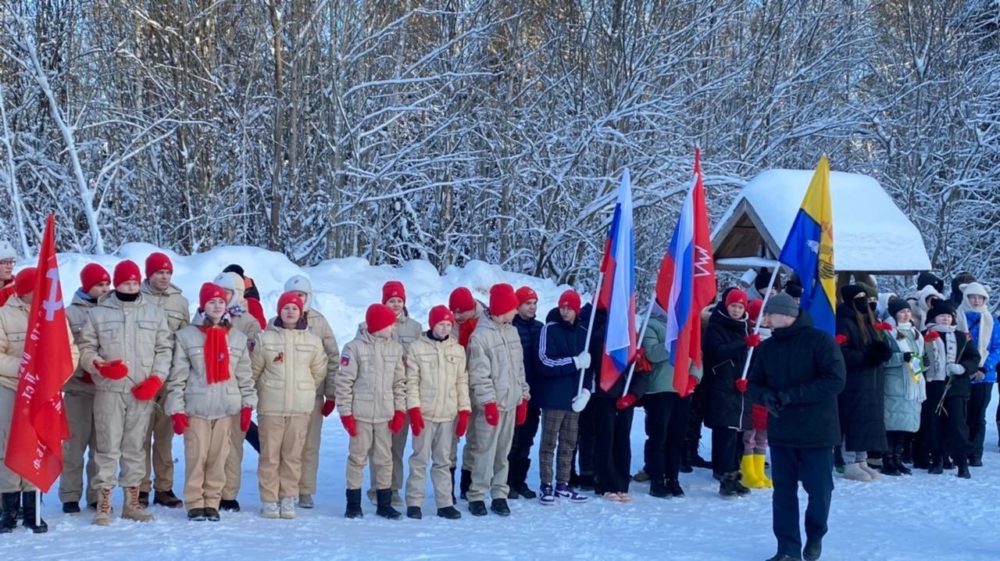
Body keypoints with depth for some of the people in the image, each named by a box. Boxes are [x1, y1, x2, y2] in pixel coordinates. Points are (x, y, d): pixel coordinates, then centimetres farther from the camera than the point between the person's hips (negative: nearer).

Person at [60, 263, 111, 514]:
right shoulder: (71, 313, 0)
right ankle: (70, 496, 7)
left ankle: (98, 495, 14)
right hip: (78, 388, -3)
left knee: (102, 445, 7)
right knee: (74, 444, 0)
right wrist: (83, 371, -14)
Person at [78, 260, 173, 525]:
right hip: (109, 390, -2)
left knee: (137, 447, 7)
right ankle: (104, 502, 2)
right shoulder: (98, 313, 4)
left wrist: (156, 379, -3)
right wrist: (101, 367, -13)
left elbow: (165, 349, 9)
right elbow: (86, 349, 6)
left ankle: (132, 501, 16)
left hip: (143, 392, 2)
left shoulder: (154, 312, 9)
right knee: (108, 446, -3)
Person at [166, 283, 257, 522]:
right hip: (196, 407, -2)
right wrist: (176, 409, -4)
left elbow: (245, 375, 13)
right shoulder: (186, 336, 2)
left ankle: (212, 502, 11)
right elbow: (177, 376, 1)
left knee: (219, 457, 2)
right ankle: (195, 503, 6)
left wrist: (247, 405, 6)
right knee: (196, 457, -3)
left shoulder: (238, 338, 11)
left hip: (227, 408, 2)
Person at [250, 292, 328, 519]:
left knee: (293, 455, 4)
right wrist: (268, 390, 10)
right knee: (270, 455, 0)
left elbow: (319, 373, 13)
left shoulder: (312, 341, 5)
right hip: (270, 407, -1)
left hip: (301, 408, 2)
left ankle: (288, 499, 12)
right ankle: (269, 501, 7)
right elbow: (254, 371, 6)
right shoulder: (265, 338, -1)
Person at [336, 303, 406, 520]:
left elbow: (400, 382, 12)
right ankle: (353, 504, 10)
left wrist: (400, 410, 6)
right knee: (357, 458, 3)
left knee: (384, 459, 8)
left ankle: (384, 503, 16)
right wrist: (345, 412, -8)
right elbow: (344, 382, -6)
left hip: (385, 414, 4)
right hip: (361, 414, -4)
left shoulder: (395, 348, 8)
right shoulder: (355, 348, -7)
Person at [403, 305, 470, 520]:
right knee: (420, 458, 0)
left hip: (449, 414, 3)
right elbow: (411, 381, -4)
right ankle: (414, 502, 5)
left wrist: (464, 411, 3)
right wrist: (414, 410, -11)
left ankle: (445, 503, 12)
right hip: (424, 413, -3)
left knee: (443, 460, 9)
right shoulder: (417, 348, -2)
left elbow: (462, 381, 9)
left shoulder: (458, 350, 8)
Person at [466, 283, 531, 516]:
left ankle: (499, 494, 15)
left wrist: (523, 398, 15)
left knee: (503, 451, 9)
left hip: (510, 403, 7)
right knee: (486, 451, -6)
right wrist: (489, 401, -16)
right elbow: (479, 375, -13)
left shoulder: (512, 332, 13)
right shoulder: (480, 335, -10)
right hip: (490, 405, -7)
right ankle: (477, 496, 1)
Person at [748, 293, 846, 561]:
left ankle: (815, 536, 30)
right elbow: (754, 384, 11)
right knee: (783, 491, 4)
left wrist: (791, 395, -22)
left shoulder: (820, 340, -10)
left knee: (819, 489, 5)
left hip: (816, 430, -4)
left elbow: (836, 380, -17)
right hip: (781, 432, 4)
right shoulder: (766, 348, 7)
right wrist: (766, 396, -14)